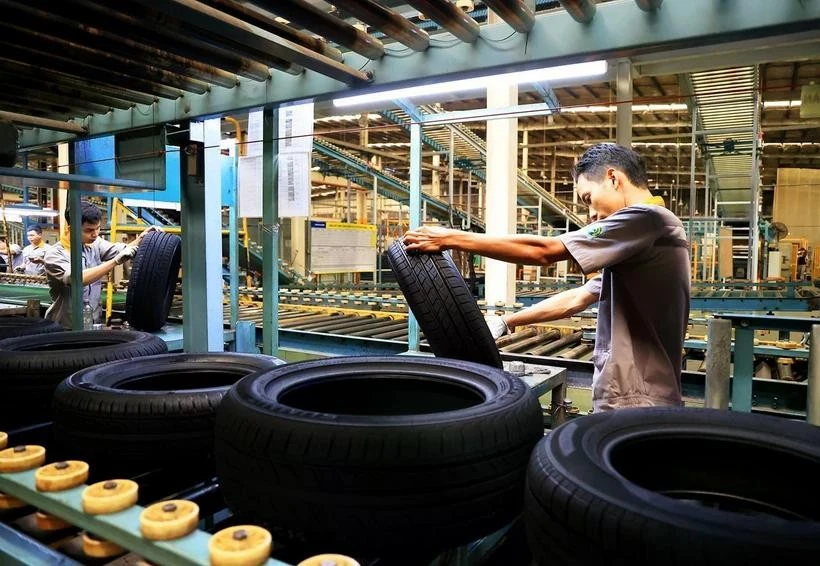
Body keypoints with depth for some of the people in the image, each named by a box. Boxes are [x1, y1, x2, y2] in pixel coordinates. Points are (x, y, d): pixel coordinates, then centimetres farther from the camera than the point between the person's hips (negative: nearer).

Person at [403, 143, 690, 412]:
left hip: (635, 406, -9)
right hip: (632, 401, 9)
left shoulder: (647, 218, -14)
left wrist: (450, 238, -15)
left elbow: (543, 250, -19)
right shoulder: (648, 233, 17)